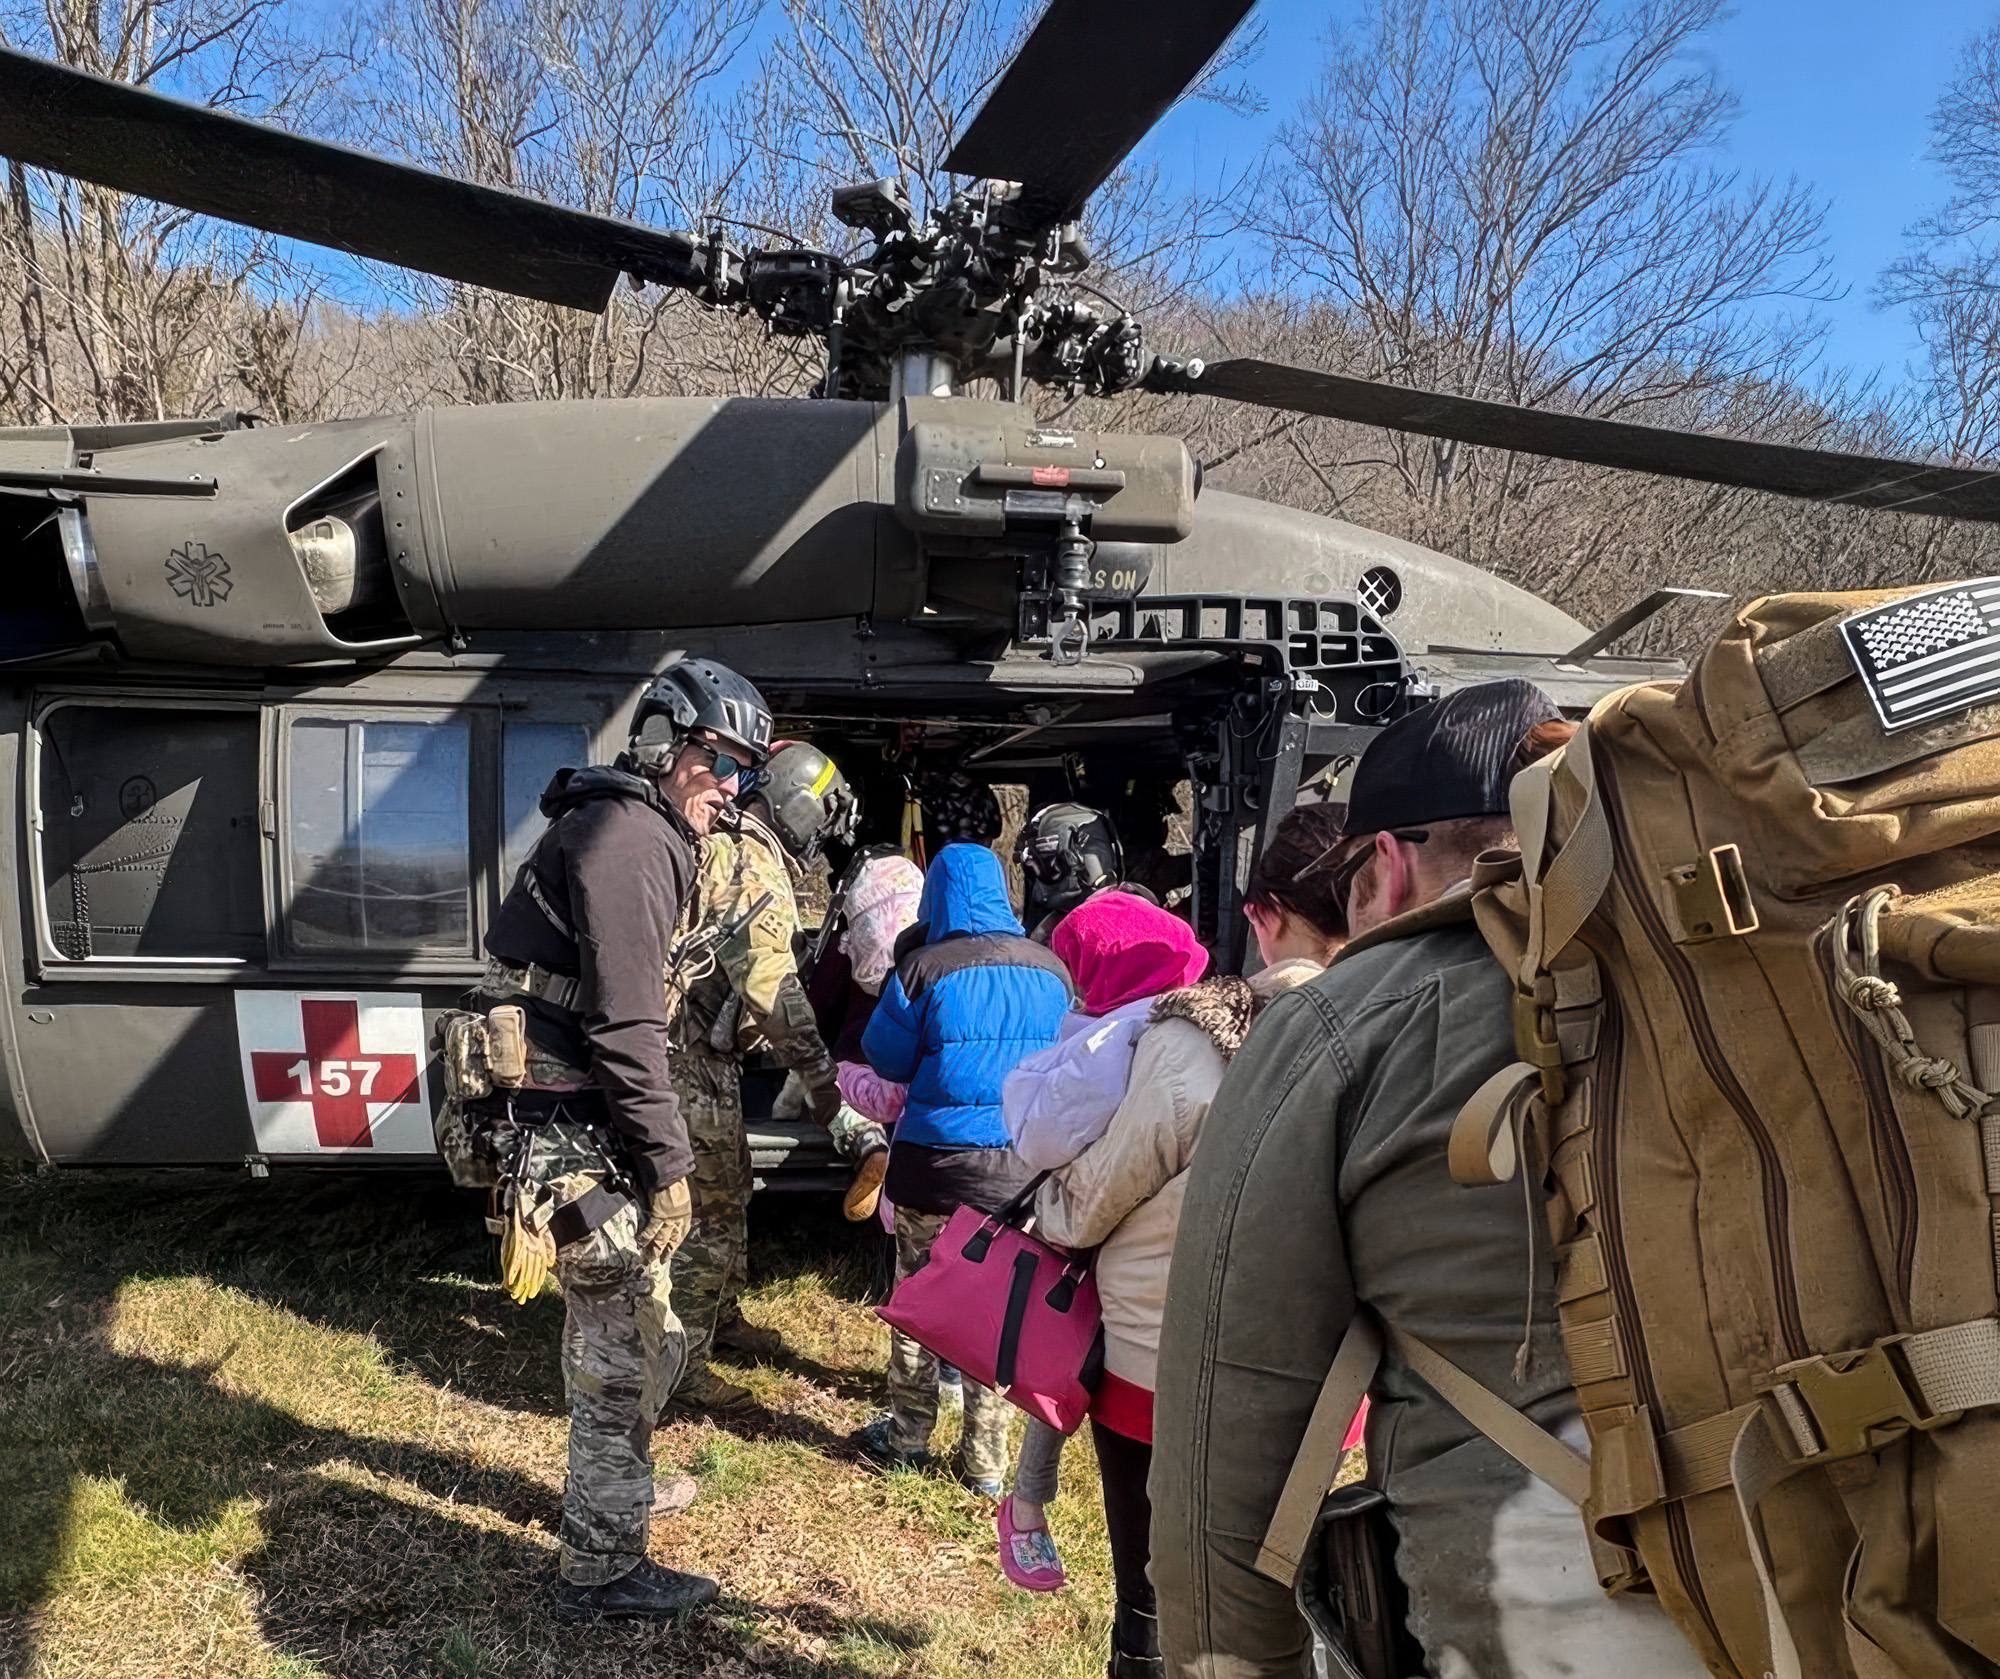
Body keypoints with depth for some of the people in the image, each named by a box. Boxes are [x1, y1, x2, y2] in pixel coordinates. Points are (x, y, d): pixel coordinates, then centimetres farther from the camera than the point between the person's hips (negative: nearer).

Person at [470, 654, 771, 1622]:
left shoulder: (636, 833, 16)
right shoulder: (628, 837, -18)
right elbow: (625, 1027, -23)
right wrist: (669, 1166, -18)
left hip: (570, 1120, 11)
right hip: (576, 1136, -11)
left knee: (616, 1329, 25)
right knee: (628, 1349, -1)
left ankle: (614, 1487, 44)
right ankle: (602, 1572, 12)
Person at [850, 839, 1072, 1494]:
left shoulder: (924, 969, -11)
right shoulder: (1051, 970, -1)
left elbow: (886, 1059, -1)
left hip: (933, 1163, -3)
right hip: (1020, 1169, 3)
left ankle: (908, 1432, 28)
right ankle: (985, 1461, 19)